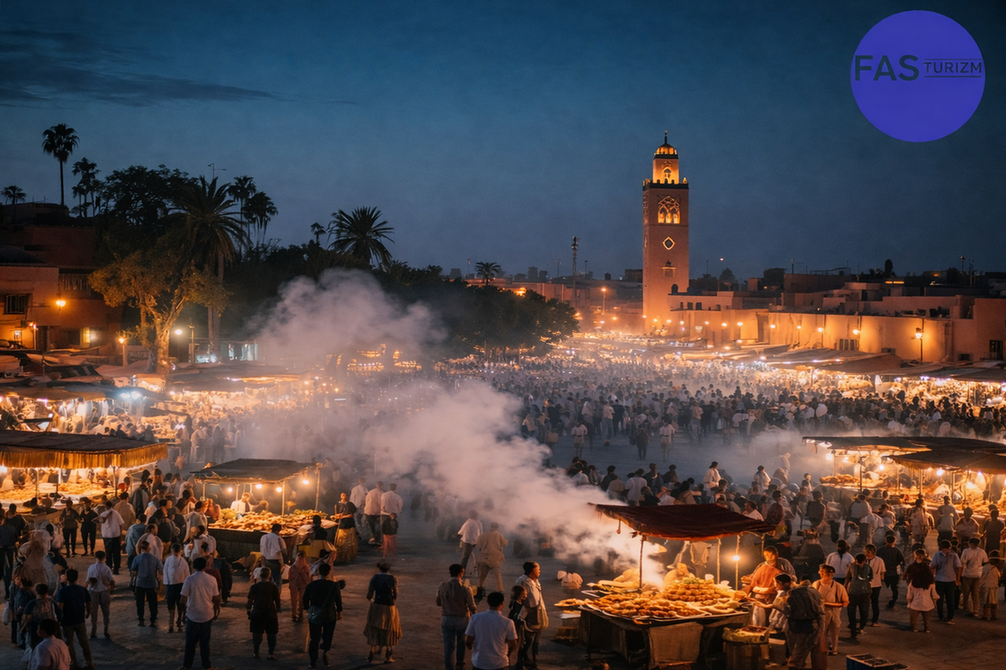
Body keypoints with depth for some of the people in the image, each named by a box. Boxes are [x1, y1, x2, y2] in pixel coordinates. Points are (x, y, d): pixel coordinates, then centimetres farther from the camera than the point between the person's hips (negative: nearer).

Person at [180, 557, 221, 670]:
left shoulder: (189, 579, -13)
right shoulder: (212, 579, -6)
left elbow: (183, 600, -12)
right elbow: (216, 598, 0)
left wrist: (185, 607, 9)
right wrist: (216, 611, 17)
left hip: (192, 615, -2)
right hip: (207, 615, 2)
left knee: (190, 641, 13)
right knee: (205, 641, 14)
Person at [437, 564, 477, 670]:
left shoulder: (442, 587, -12)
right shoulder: (465, 589, -21)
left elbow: (438, 603, 1)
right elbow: (472, 607, -13)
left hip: (446, 619, 1)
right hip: (461, 619, -1)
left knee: (449, 645, 11)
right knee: (460, 643, 23)